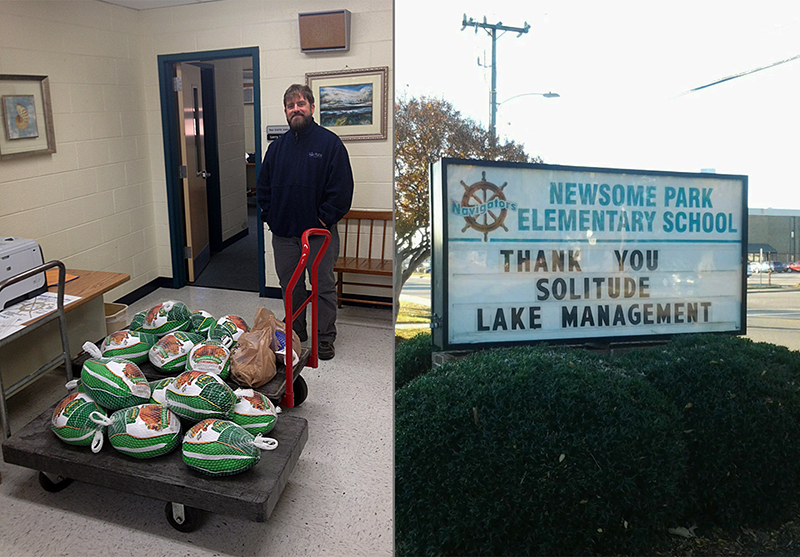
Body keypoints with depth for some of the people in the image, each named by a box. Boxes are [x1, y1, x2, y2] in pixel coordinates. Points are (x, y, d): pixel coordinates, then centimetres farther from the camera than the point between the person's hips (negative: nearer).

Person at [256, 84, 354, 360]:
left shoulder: (330, 142, -5)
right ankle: (295, 334, 30)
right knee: (290, 286, 14)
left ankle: (325, 338, 15)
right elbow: (263, 186, 16)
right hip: (283, 233, 5)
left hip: (319, 232, -5)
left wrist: (325, 219, -13)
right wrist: (270, 215, 4)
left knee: (324, 286, 3)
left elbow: (342, 187, -10)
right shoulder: (277, 146, 10)